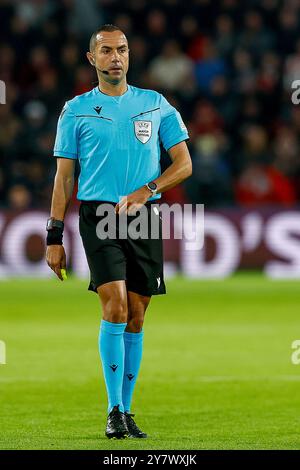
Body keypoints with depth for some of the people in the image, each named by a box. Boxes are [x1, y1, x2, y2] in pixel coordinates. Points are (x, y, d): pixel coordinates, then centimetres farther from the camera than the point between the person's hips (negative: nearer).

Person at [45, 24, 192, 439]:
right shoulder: (77, 110, 6)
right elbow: (64, 176, 8)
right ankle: (114, 414, -14)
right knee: (116, 306, -16)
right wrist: (55, 237, 2)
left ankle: (126, 410, 14)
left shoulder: (156, 105, 9)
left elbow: (184, 163, 7)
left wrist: (144, 192, -10)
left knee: (136, 316, 4)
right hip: (98, 215, -2)